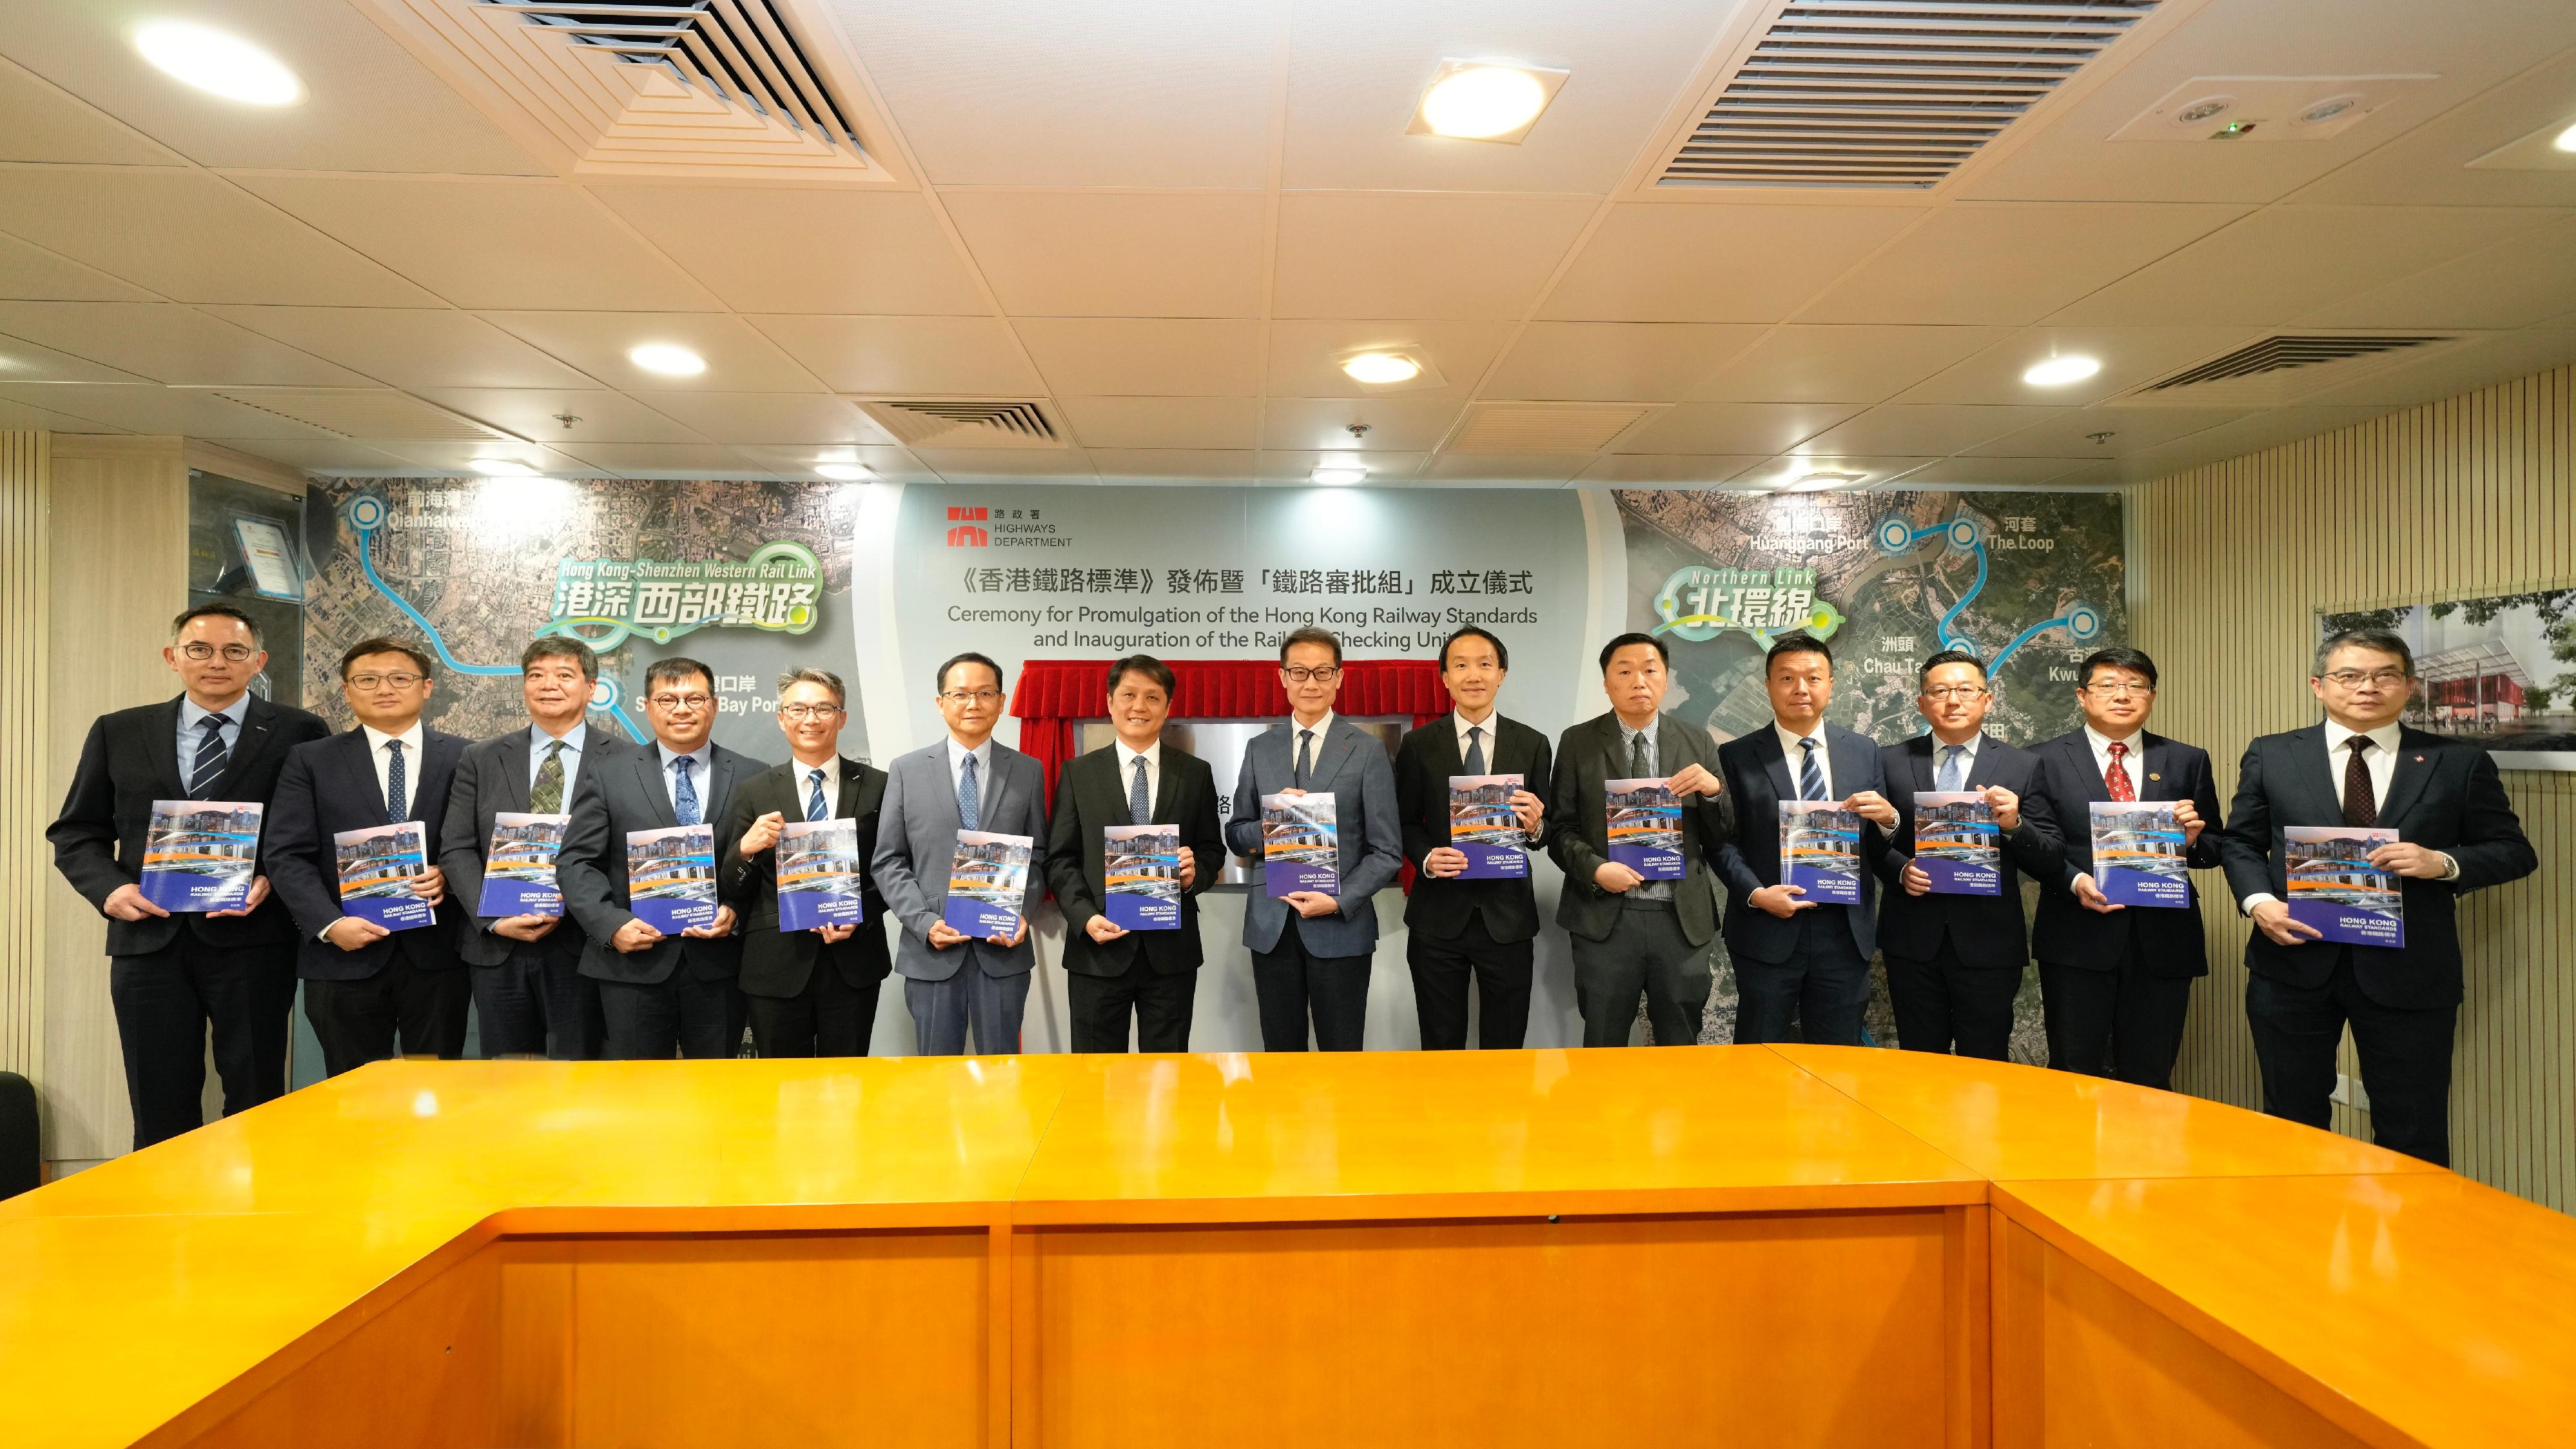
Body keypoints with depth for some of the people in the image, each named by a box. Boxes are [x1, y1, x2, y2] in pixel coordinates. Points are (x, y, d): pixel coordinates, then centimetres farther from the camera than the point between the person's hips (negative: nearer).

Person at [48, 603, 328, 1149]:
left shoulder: (300, 734, 1)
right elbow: (75, 832, 14)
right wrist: (109, 886, -4)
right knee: (160, 1112, 10)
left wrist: (273, 880, -14)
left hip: (252, 940, -3)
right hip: (149, 939, 3)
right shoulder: (117, 733, 10)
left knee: (255, 1108, 5)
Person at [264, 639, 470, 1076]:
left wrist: (450, 874, -13)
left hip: (437, 954, 0)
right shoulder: (309, 762, 5)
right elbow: (288, 856, 0)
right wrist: (329, 924, -13)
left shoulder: (464, 758, 5)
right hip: (346, 957, 0)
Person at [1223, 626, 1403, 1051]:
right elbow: (1236, 837, 9)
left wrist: (1339, 902, -15)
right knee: (1281, 1052, 12)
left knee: (1341, 1053, 7)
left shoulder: (1366, 752, -3)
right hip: (1270, 925, 3)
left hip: (1341, 926, -3)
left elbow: (1387, 852, -3)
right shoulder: (1259, 749, 7)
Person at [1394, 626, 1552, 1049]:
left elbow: (1546, 831, 5)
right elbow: (1406, 823, 4)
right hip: (1438, 916, 0)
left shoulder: (1533, 745, 1)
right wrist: (1427, 858, -15)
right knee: (1440, 1044, 14)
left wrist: (1535, 827, -18)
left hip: (1507, 917, 1)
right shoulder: (1418, 746, -1)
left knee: (1506, 1043, 13)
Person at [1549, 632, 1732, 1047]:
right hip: (1606, 918, -1)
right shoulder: (1578, 743, 2)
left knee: (1682, 1051, 13)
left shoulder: (1698, 744, 7)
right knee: (1603, 1050, 10)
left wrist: (1714, 790, -12)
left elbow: (1724, 837, 7)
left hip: (1683, 919, 2)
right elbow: (1560, 827, 1)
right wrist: (1595, 869, -16)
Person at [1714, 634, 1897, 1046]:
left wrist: (1888, 818, -11)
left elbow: (1881, 848, 10)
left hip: (1845, 933, 2)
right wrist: (1756, 894, -15)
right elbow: (1723, 840, -1)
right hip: (1767, 933, -2)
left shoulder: (1864, 751, 8)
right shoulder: (1736, 757, 0)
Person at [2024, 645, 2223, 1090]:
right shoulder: (2046, 759, 2)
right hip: (2077, 940, -2)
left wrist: (2192, 840, -10)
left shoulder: (2187, 762, 10)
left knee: (2150, 1081, 10)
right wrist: (2075, 881, -16)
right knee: (2074, 1079, 5)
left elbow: (2214, 850, 11)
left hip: (2163, 941, 2)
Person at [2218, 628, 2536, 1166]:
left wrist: (2444, 862, -15)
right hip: (2294, 962, 0)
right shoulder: (2271, 756, 3)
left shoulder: (2460, 763, 4)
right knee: (2291, 1119, 13)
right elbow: (2240, 842, 7)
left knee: (2414, 1132, 10)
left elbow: (2514, 851, 6)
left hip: (2409, 972, 0)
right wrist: (2259, 901, -10)